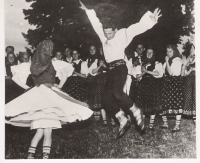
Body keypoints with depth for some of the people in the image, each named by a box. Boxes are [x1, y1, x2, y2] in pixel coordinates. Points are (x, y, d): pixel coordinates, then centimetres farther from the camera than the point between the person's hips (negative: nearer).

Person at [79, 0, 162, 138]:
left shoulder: (122, 35, 3)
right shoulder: (103, 37, 16)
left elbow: (137, 28, -7)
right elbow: (96, 23, 27)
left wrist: (151, 19, -19)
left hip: (120, 67, -7)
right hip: (111, 70, 7)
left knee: (117, 92, -28)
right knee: (107, 98, -4)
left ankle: (136, 112, -14)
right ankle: (123, 120, 3)